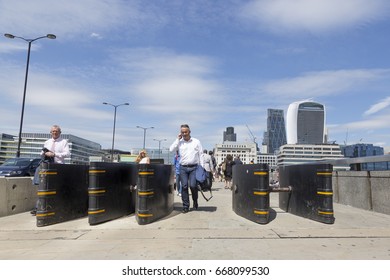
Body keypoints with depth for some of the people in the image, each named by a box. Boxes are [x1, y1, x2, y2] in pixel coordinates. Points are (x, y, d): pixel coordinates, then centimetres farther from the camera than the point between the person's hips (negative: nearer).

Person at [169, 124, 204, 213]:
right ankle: (185, 206, 11)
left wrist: (202, 167, -1)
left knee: (193, 185, -10)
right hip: (183, 167, 2)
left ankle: (195, 201, 19)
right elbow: (171, 149, -5)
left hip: (194, 167, -2)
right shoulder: (179, 142, 10)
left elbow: (200, 155, 5)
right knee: (184, 187, 1)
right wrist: (178, 139, -3)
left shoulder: (196, 141, 6)